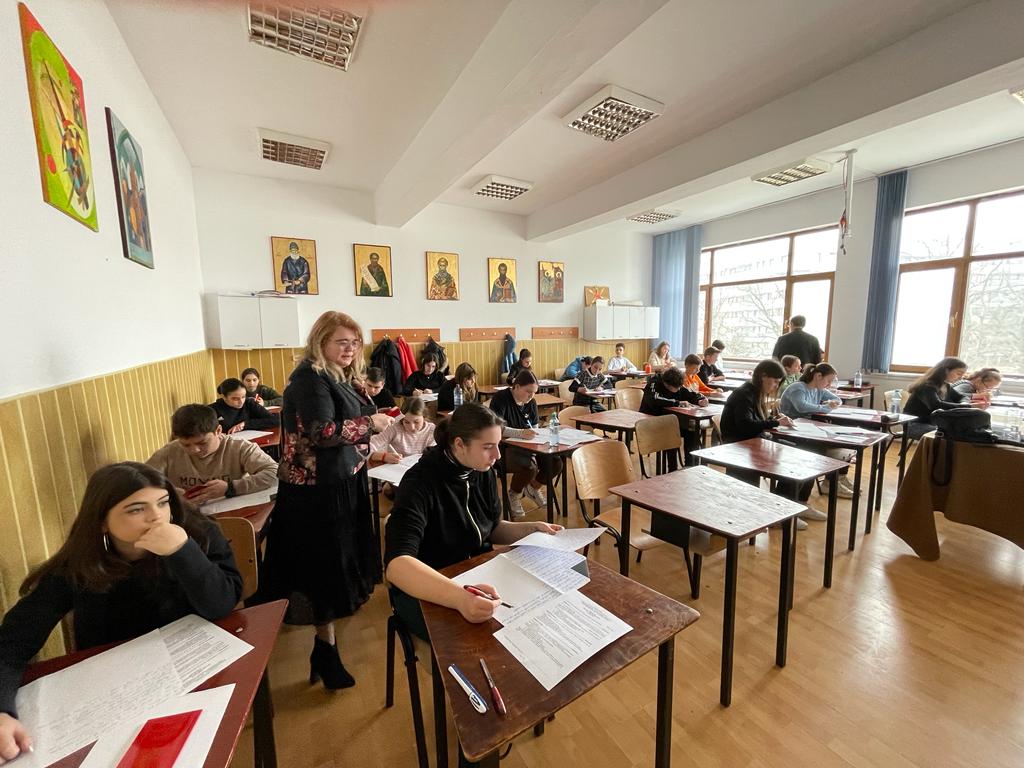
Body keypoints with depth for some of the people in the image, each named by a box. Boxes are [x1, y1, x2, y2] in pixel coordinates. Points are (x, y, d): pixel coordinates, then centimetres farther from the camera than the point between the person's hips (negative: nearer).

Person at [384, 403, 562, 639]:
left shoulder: (482, 472, -3)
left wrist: (532, 528, -5)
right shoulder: (420, 482, -23)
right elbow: (396, 564, -36)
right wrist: (459, 597, -51)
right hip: (428, 593, -6)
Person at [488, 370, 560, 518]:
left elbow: (535, 428, 14)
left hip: (526, 446, 7)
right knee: (529, 467, -33)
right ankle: (513, 495, 2)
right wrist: (521, 433, -38)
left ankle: (533, 488, 16)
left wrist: (535, 434, -11)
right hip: (504, 447, -7)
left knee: (556, 463, -15)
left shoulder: (531, 403, 8)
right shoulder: (501, 399, -14)